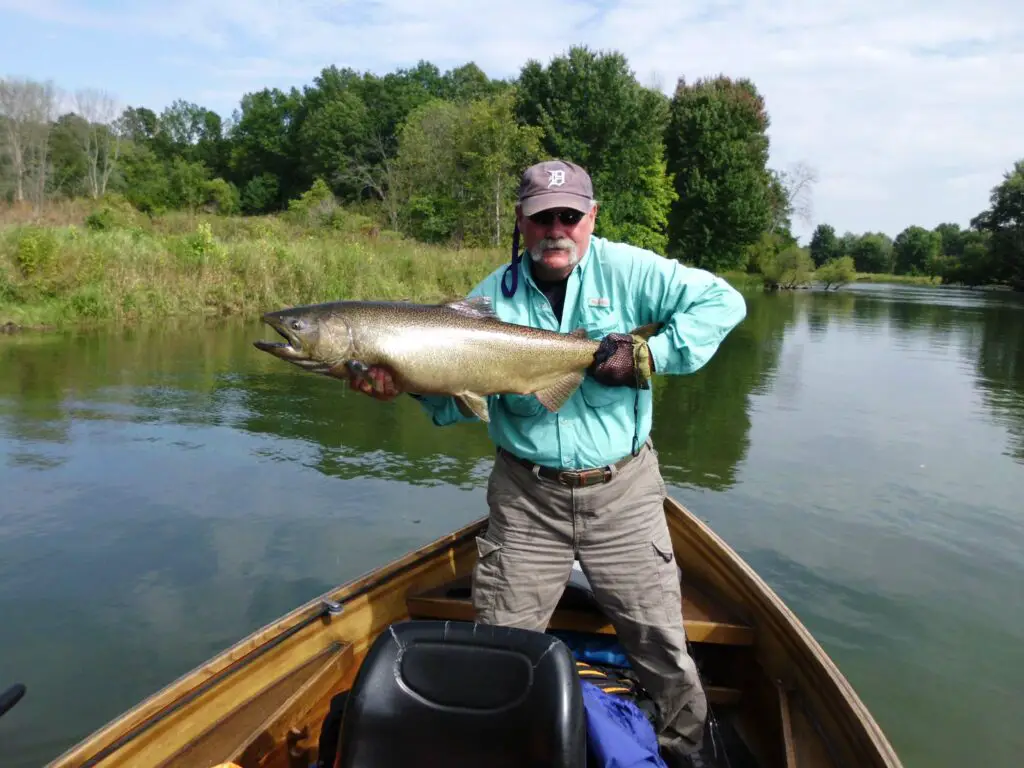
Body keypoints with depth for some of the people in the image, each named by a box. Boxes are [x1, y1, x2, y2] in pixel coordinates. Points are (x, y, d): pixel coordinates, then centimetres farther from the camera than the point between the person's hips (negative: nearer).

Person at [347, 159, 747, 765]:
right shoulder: (494, 295, 2)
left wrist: (650, 355, -16)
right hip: (526, 496, 2)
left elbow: (721, 301, -7)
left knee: (661, 643, 7)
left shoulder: (624, 269, -4)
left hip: (622, 493, -1)